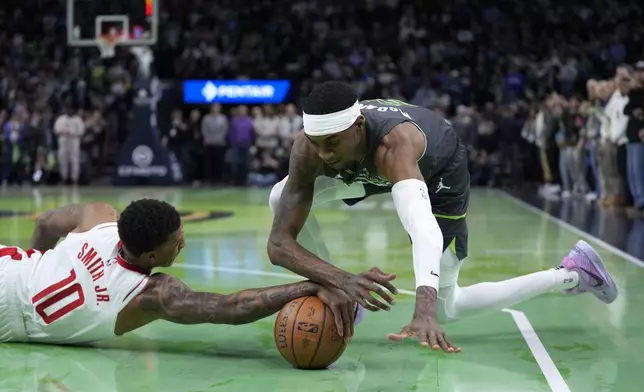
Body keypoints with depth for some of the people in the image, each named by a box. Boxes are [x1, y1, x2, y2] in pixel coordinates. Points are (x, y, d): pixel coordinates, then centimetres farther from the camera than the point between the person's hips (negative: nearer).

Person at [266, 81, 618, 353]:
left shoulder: (394, 142, -48)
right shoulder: (309, 146, -36)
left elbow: (423, 227, -64)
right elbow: (279, 243, -41)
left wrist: (424, 310, -81)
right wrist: (339, 281, -60)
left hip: (438, 167, -4)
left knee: (444, 310, -2)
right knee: (281, 198, -14)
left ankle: (571, 273, 12)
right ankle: (341, 301, 3)